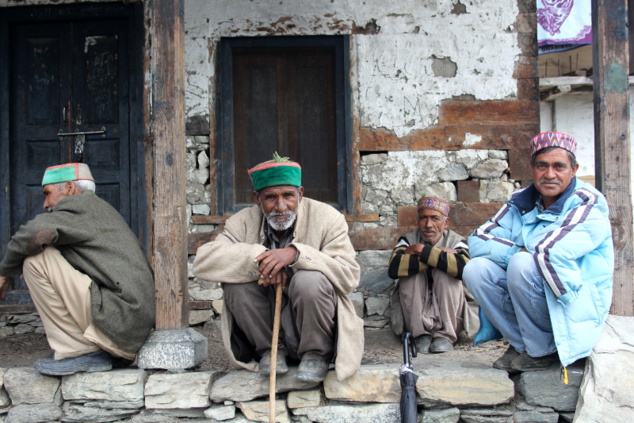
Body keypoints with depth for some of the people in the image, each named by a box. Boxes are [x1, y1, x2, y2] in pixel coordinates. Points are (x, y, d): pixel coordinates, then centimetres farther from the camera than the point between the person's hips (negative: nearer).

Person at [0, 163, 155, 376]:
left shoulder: (81, 205, -4)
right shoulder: (103, 209, 25)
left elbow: (37, 233, -21)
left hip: (118, 324, -10)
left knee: (36, 259, -9)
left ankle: (77, 352, -6)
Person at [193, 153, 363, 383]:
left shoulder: (327, 218, -9)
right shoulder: (243, 222, -3)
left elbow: (349, 276, -19)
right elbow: (203, 261, -16)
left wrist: (296, 254, -31)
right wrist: (257, 257, -29)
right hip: (266, 329, 2)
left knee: (310, 280, -30)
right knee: (236, 280, -21)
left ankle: (316, 353, -4)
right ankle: (269, 349, 2)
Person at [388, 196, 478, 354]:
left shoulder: (456, 241, -3)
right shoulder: (408, 240, 0)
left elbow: (463, 268, -29)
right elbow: (394, 268, -24)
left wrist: (423, 251, -22)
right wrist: (439, 256, -22)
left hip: (449, 315, -1)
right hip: (416, 314, 1)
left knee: (445, 272, -24)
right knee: (411, 272, -22)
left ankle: (445, 335, -18)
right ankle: (421, 334, -18)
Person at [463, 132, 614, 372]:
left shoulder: (589, 205, -13)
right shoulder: (521, 203, 5)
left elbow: (551, 251, -29)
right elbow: (478, 240, -4)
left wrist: (523, 253, -9)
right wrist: (517, 251, -17)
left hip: (578, 306, -6)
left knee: (522, 264, -30)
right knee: (476, 268, -13)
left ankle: (544, 351, -11)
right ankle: (520, 344, 0)